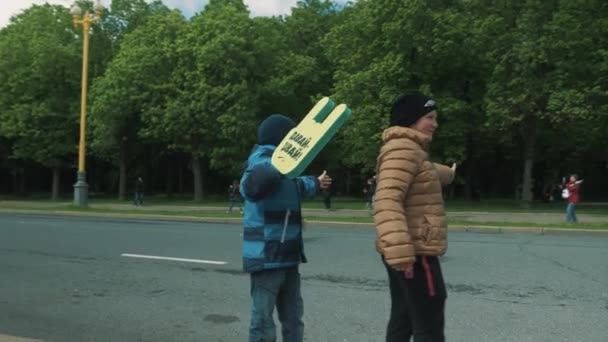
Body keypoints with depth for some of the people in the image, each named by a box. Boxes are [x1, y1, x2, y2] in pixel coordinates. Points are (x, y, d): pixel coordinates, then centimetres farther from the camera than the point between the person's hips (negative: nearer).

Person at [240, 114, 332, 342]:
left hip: (287, 255, 10)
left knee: (293, 319, 18)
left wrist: (315, 183, 53)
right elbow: (251, 188, -37)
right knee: (263, 322, -3)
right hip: (267, 257, -10)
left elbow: (294, 187, 39)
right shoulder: (264, 161, -14)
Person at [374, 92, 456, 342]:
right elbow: (387, 201, -28)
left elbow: (428, 173, 44)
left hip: (409, 252, 11)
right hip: (416, 252, -11)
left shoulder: (413, 150, 20)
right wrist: (400, 250, -37)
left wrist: (448, 173, 64)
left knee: (402, 322, 15)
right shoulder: (403, 149, -15)